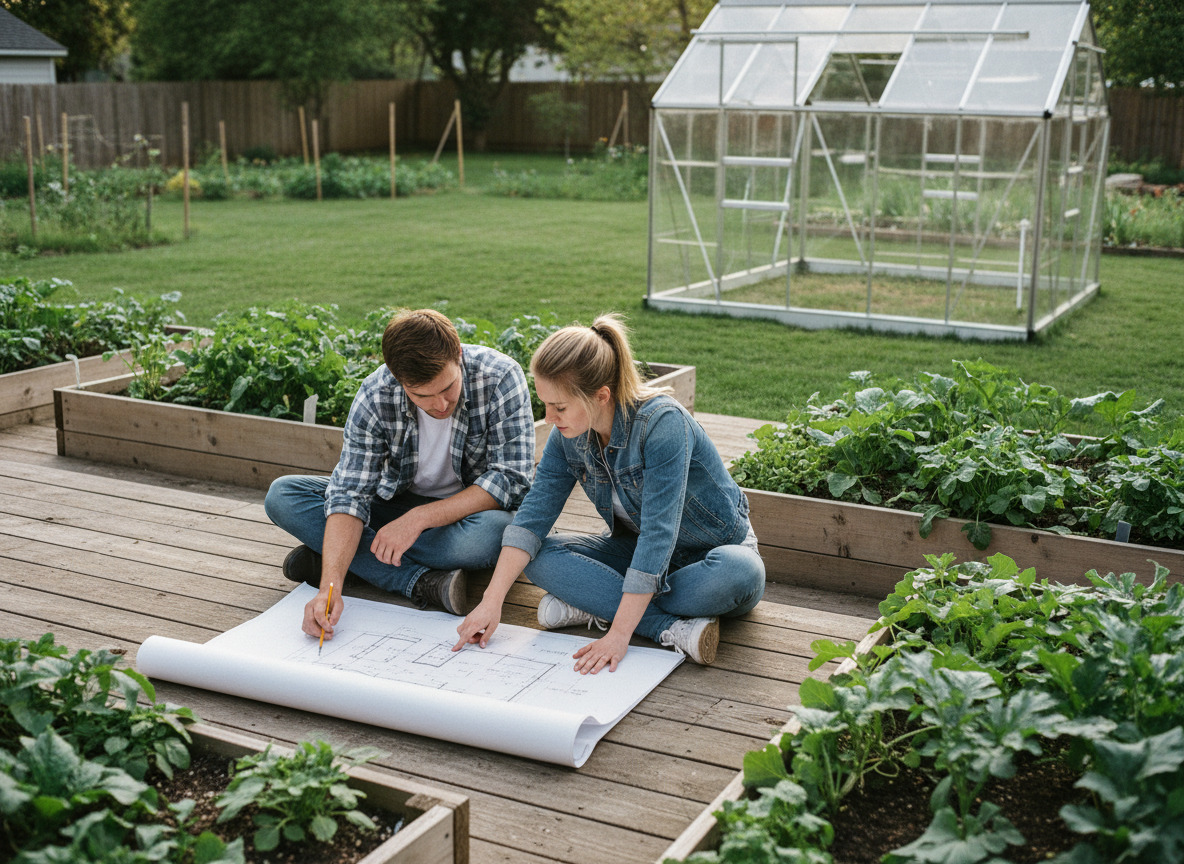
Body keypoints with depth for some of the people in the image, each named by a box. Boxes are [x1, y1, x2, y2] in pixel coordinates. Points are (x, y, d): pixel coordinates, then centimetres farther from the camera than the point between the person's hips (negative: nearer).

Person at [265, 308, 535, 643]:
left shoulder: (501, 377, -25)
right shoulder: (375, 396, -19)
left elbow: (512, 479, -26)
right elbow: (349, 493, -22)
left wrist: (420, 518, -32)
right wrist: (330, 587, -37)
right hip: (399, 502, 3)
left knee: (493, 533, -40)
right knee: (282, 496, -16)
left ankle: (364, 559, -19)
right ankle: (422, 583, -28)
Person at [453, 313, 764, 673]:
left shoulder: (662, 424, -30)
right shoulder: (569, 434, -10)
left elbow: (658, 534, -34)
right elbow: (534, 514, -11)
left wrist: (619, 633, -38)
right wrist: (491, 603, -21)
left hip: (713, 550, -5)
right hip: (636, 550, 6)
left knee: (739, 572, -40)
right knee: (539, 556, -19)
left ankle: (595, 605, -26)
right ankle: (673, 629, -28)